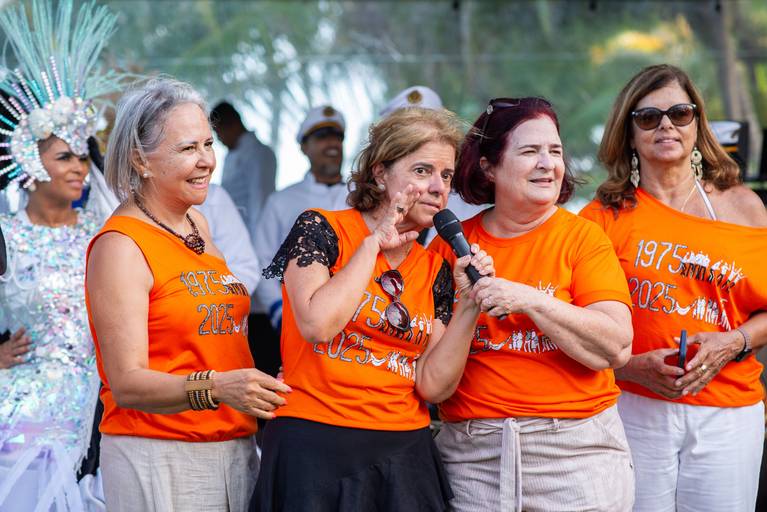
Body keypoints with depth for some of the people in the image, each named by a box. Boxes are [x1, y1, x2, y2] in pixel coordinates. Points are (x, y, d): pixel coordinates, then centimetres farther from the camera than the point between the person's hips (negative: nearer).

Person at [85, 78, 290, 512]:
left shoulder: (198, 224, 11)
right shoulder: (121, 245, -13)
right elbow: (127, 383, -19)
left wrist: (263, 387, 6)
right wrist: (215, 388, -33)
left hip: (236, 449, 7)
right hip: (159, 456, -7)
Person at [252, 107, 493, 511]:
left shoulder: (435, 270, 8)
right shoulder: (321, 229, -4)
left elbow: (432, 385, 2)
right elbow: (317, 324, -21)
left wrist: (468, 304, -8)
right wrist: (374, 243, -12)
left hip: (404, 455, 5)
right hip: (315, 449, -5)